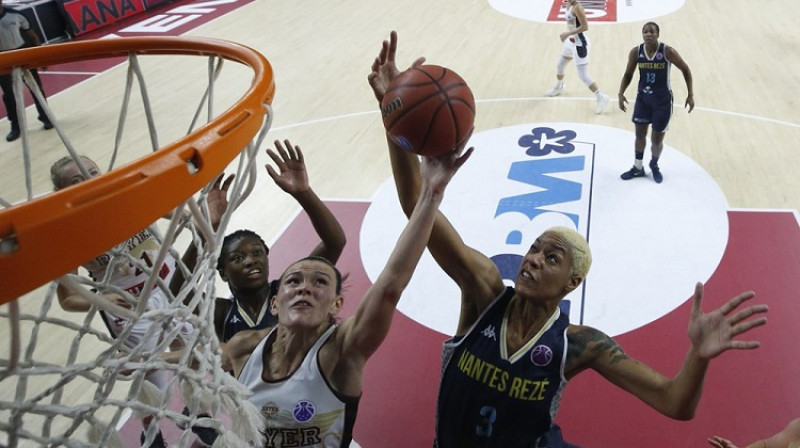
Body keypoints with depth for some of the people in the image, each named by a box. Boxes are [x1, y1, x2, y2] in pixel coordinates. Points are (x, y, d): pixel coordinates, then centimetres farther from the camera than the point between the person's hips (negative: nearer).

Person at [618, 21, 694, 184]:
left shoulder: (668, 51, -19)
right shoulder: (635, 52, -10)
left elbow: (685, 70, -7)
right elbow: (628, 74, 5)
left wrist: (690, 95, -7)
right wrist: (621, 93, -9)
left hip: (663, 101, -3)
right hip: (642, 98, 3)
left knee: (657, 139, 7)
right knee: (640, 134, 13)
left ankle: (654, 166, 35)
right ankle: (638, 168, 32)